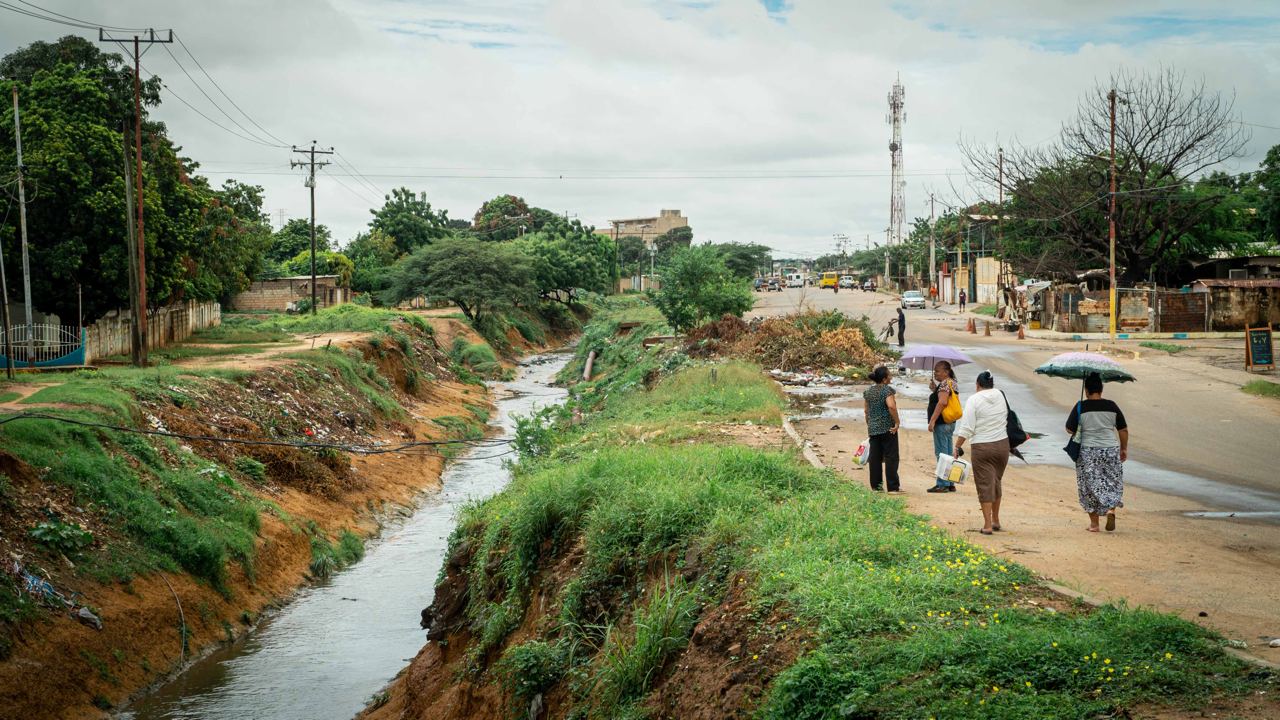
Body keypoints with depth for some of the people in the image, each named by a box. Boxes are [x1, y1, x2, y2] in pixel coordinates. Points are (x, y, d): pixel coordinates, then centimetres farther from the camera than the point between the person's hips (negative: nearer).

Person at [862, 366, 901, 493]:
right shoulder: (887, 390, -12)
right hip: (888, 428, -7)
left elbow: (866, 410, 13)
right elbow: (891, 406, -26)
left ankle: (875, 485, 13)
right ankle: (893, 487, -1)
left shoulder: (868, 391, 9)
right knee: (891, 457, -2)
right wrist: (897, 422, -18)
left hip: (873, 429, 7)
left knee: (875, 457, 10)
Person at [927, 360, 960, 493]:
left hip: (942, 423, -10)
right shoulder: (953, 383, 16)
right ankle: (950, 484, 18)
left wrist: (932, 420, -26)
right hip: (950, 422, 10)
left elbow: (942, 402, -26)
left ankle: (942, 484, -4)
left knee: (941, 453, -6)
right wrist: (934, 389, 7)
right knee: (948, 453, 14)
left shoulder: (944, 384, -15)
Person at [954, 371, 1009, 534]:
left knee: (985, 485, 0)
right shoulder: (1000, 395, 4)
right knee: (996, 483, 19)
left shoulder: (974, 399, -10)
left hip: (982, 447, -5)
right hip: (1002, 444, 5)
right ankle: (995, 520, 29)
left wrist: (957, 447, -8)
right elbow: (1005, 417, 11)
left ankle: (988, 525, -2)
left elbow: (967, 428, -14)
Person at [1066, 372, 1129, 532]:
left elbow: (1070, 429, -5)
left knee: (1090, 485, 8)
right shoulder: (1112, 406, -1)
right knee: (1113, 483, 17)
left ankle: (1094, 523, 11)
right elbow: (1123, 430, 4)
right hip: (1111, 450, 1)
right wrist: (1124, 449, 17)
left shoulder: (1080, 407, -8)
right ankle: (1111, 510, -7)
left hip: (1088, 452, -1)